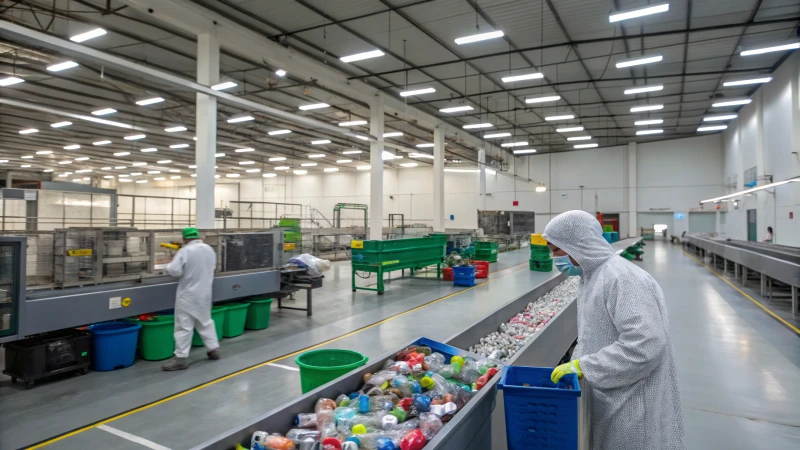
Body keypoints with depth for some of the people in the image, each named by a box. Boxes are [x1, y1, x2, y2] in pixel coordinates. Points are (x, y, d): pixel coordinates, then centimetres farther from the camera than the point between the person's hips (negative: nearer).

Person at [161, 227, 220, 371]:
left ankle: (181, 358, 1)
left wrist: (171, 263, -1)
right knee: (206, 322, 18)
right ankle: (213, 349, 24)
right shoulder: (210, 250, 6)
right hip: (205, 293, 7)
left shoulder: (185, 251, -16)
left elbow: (174, 270, -21)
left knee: (184, 326, -2)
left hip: (188, 295, -7)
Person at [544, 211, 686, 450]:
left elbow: (645, 345, -30)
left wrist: (583, 366, -23)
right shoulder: (591, 277, 8)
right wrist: (573, 367, 2)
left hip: (636, 406, -8)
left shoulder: (623, 278, -23)